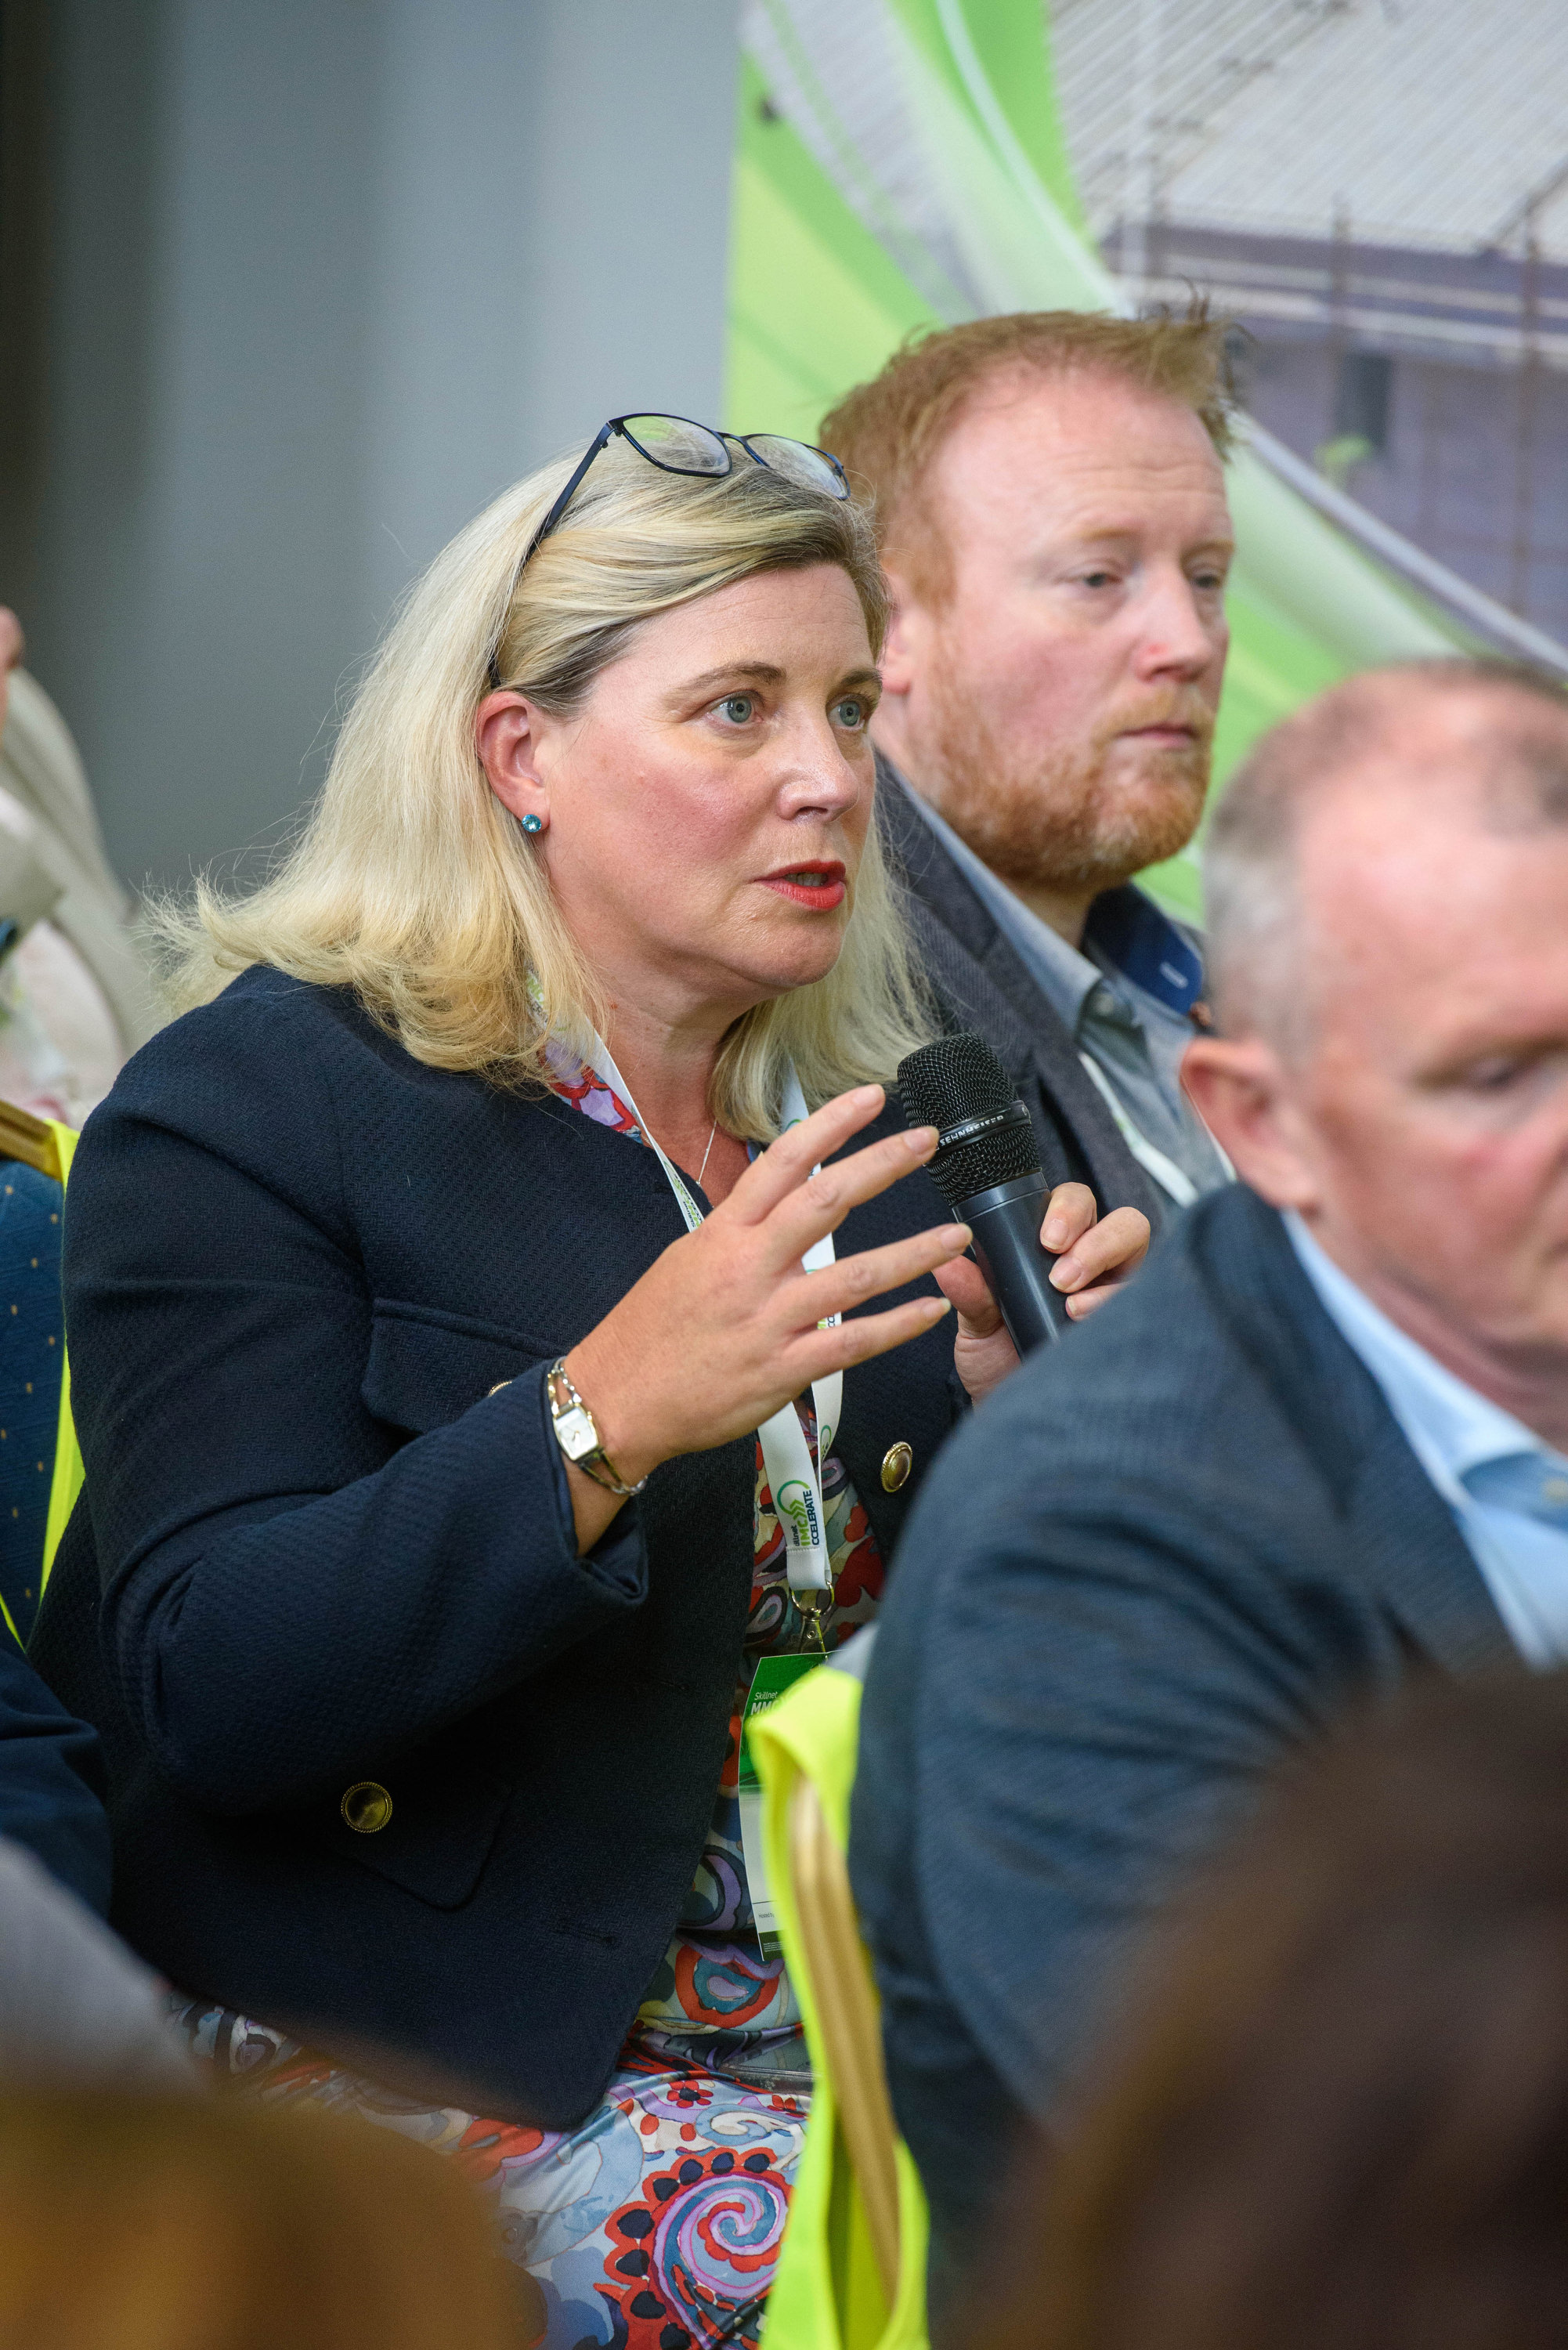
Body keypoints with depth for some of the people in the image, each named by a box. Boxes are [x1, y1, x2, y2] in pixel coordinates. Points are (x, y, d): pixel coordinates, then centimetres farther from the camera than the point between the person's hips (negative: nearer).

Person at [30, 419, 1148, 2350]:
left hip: (832, 2017, 6)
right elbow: (212, 1684, -18)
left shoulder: (860, 1119, 12)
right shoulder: (243, 1109, -7)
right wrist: (605, 1416, -29)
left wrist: (1002, 1409, -8)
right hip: (419, 2069, -6)